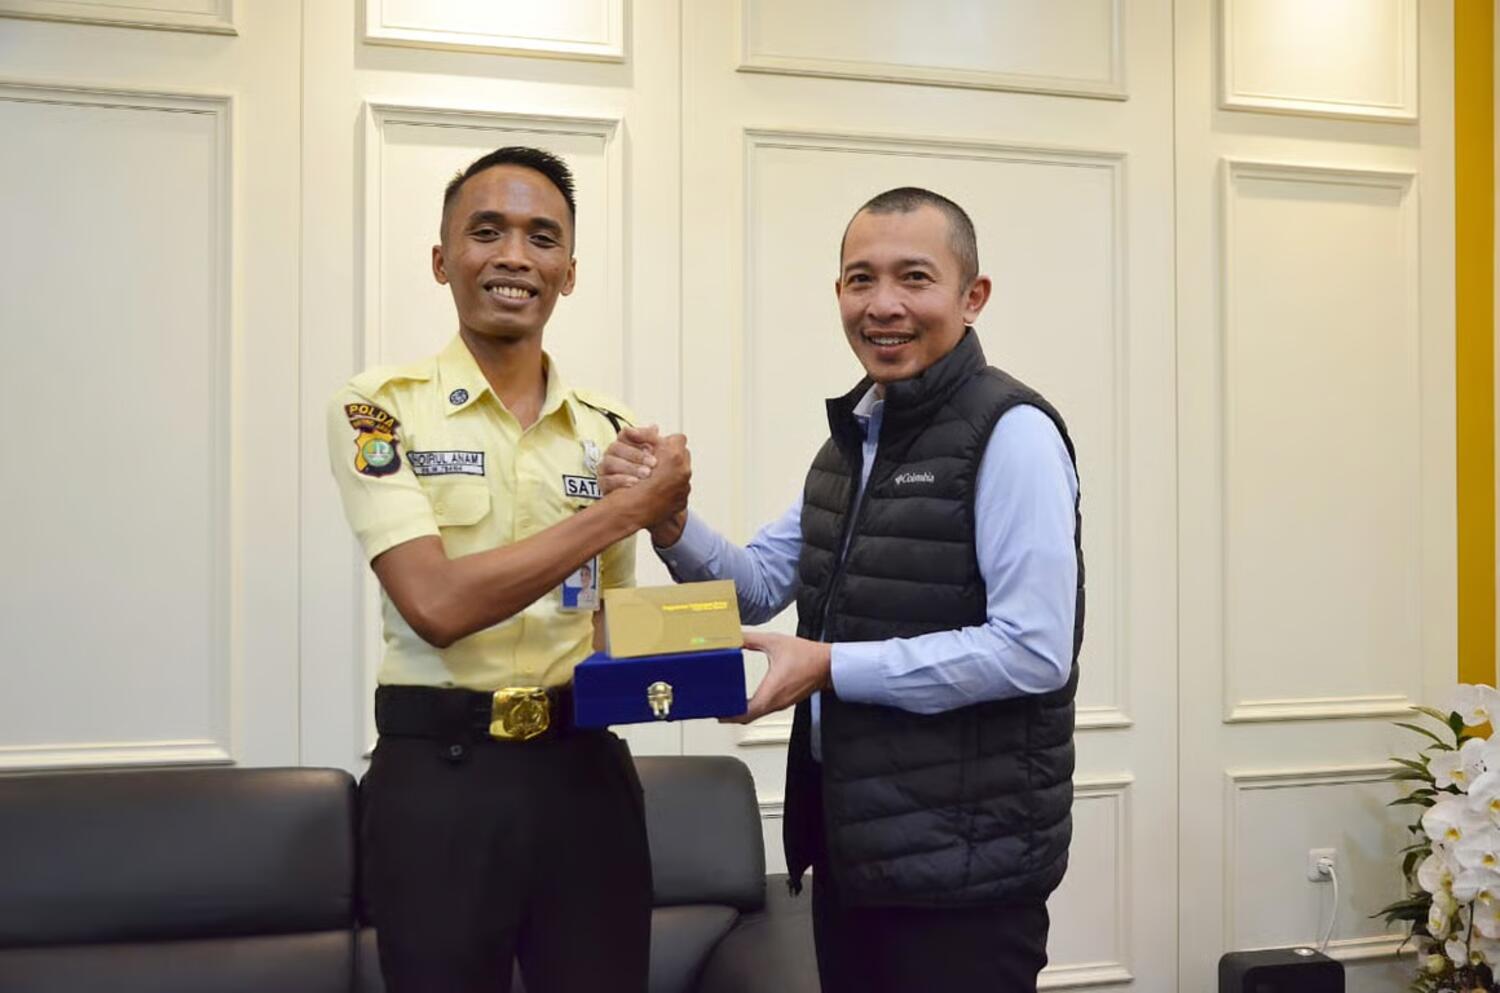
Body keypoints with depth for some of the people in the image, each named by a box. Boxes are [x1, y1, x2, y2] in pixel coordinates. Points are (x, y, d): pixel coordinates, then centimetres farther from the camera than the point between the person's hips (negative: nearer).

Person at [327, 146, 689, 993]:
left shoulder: (609, 428, 8)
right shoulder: (381, 407, -6)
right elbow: (437, 603, -19)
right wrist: (627, 507, -17)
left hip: (585, 765, 4)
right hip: (439, 772, -4)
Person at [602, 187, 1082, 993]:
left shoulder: (1010, 432, -15)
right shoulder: (854, 435, 11)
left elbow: (1033, 650, -22)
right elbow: (758, 587, 13)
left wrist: (833, 667, -22)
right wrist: (668, 523, -6)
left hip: (962, 859, -8)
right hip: (849, 841, 8)